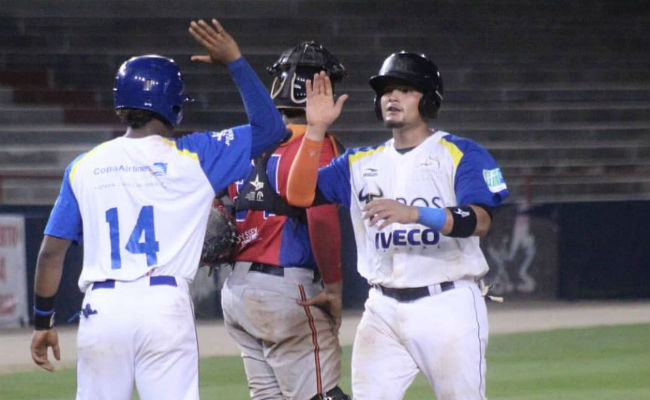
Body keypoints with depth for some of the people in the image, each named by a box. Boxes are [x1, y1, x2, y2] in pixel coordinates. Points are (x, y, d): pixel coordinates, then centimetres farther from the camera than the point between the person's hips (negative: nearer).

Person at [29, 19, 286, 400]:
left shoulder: (84, 166, 11)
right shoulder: (192, 157, 4)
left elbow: (52, 251, 9)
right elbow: (270, 127, 7)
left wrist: (43, 320, 17)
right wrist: (235, 62, 11)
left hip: (102, 309, 2)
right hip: (166, 307, -2)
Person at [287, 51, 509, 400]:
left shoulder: (461, 154, -1)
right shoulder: (360, 162, 15)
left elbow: (479, 221, -17)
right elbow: (300, 194, 5)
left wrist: (414, 213, -32)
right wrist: (316, 129, -4)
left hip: (449, 306, -4)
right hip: (383, 312, 4)